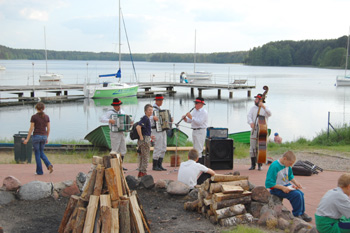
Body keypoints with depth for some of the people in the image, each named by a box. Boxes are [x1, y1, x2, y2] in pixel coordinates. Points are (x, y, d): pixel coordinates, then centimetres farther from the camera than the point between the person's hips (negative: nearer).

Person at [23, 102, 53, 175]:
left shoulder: (34, 117, -8)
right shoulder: (47, 117, 3)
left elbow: (31, 129, -8)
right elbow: (48, 129, 7)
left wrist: (27, 139, -2)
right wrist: (47, 138, 18)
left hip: (36, 136, -4)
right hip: (44, 136, 4)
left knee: (37, 153, 7)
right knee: (41, 152, 20)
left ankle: (39, 171, 9)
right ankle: (49, 165, -3)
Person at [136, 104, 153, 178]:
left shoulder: (147, 118, 15)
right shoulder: (145, 118, -15)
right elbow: (138, 127, -27)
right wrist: (141, 137, -22)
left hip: (146, 139, 10)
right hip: (145, 139, -10)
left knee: (142, 157, 13)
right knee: (145, 157, -5)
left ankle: (140, 172, 18)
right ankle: (143, 172, -2)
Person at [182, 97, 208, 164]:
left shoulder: (204, 112, -11)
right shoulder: (194, 111, 15)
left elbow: (199, 122, -23)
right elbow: (189, 120, 17)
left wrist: (191, 117, -23)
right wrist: (185, 118, -3)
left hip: (200, 131, -9)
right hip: (194, 130, 9)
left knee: (198, 150, -12)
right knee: (195, 149, 13)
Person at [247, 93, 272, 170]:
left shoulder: (265, 108, 4)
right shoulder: (253, 108, 13)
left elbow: (269, 114, -16)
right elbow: (249, 116, 0)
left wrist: (264, 107, -29)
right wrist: (251, 122, -20)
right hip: (254, 129, 3)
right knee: (253, 148, -1)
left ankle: (260, 165, 7)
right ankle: (253, 165, 7)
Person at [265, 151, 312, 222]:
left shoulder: (287, 165, 2)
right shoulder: (274, 166, -24)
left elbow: (290, 176, 20)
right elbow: (269, 183, -24)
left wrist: (296, 183, 2)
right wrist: (282, 188, -26)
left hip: (286, 185, 8)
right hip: (277, 188, -8)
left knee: (301, 193, -7)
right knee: (296, 195, -22)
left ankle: (302, 213, 11)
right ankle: (296, 215, -6)